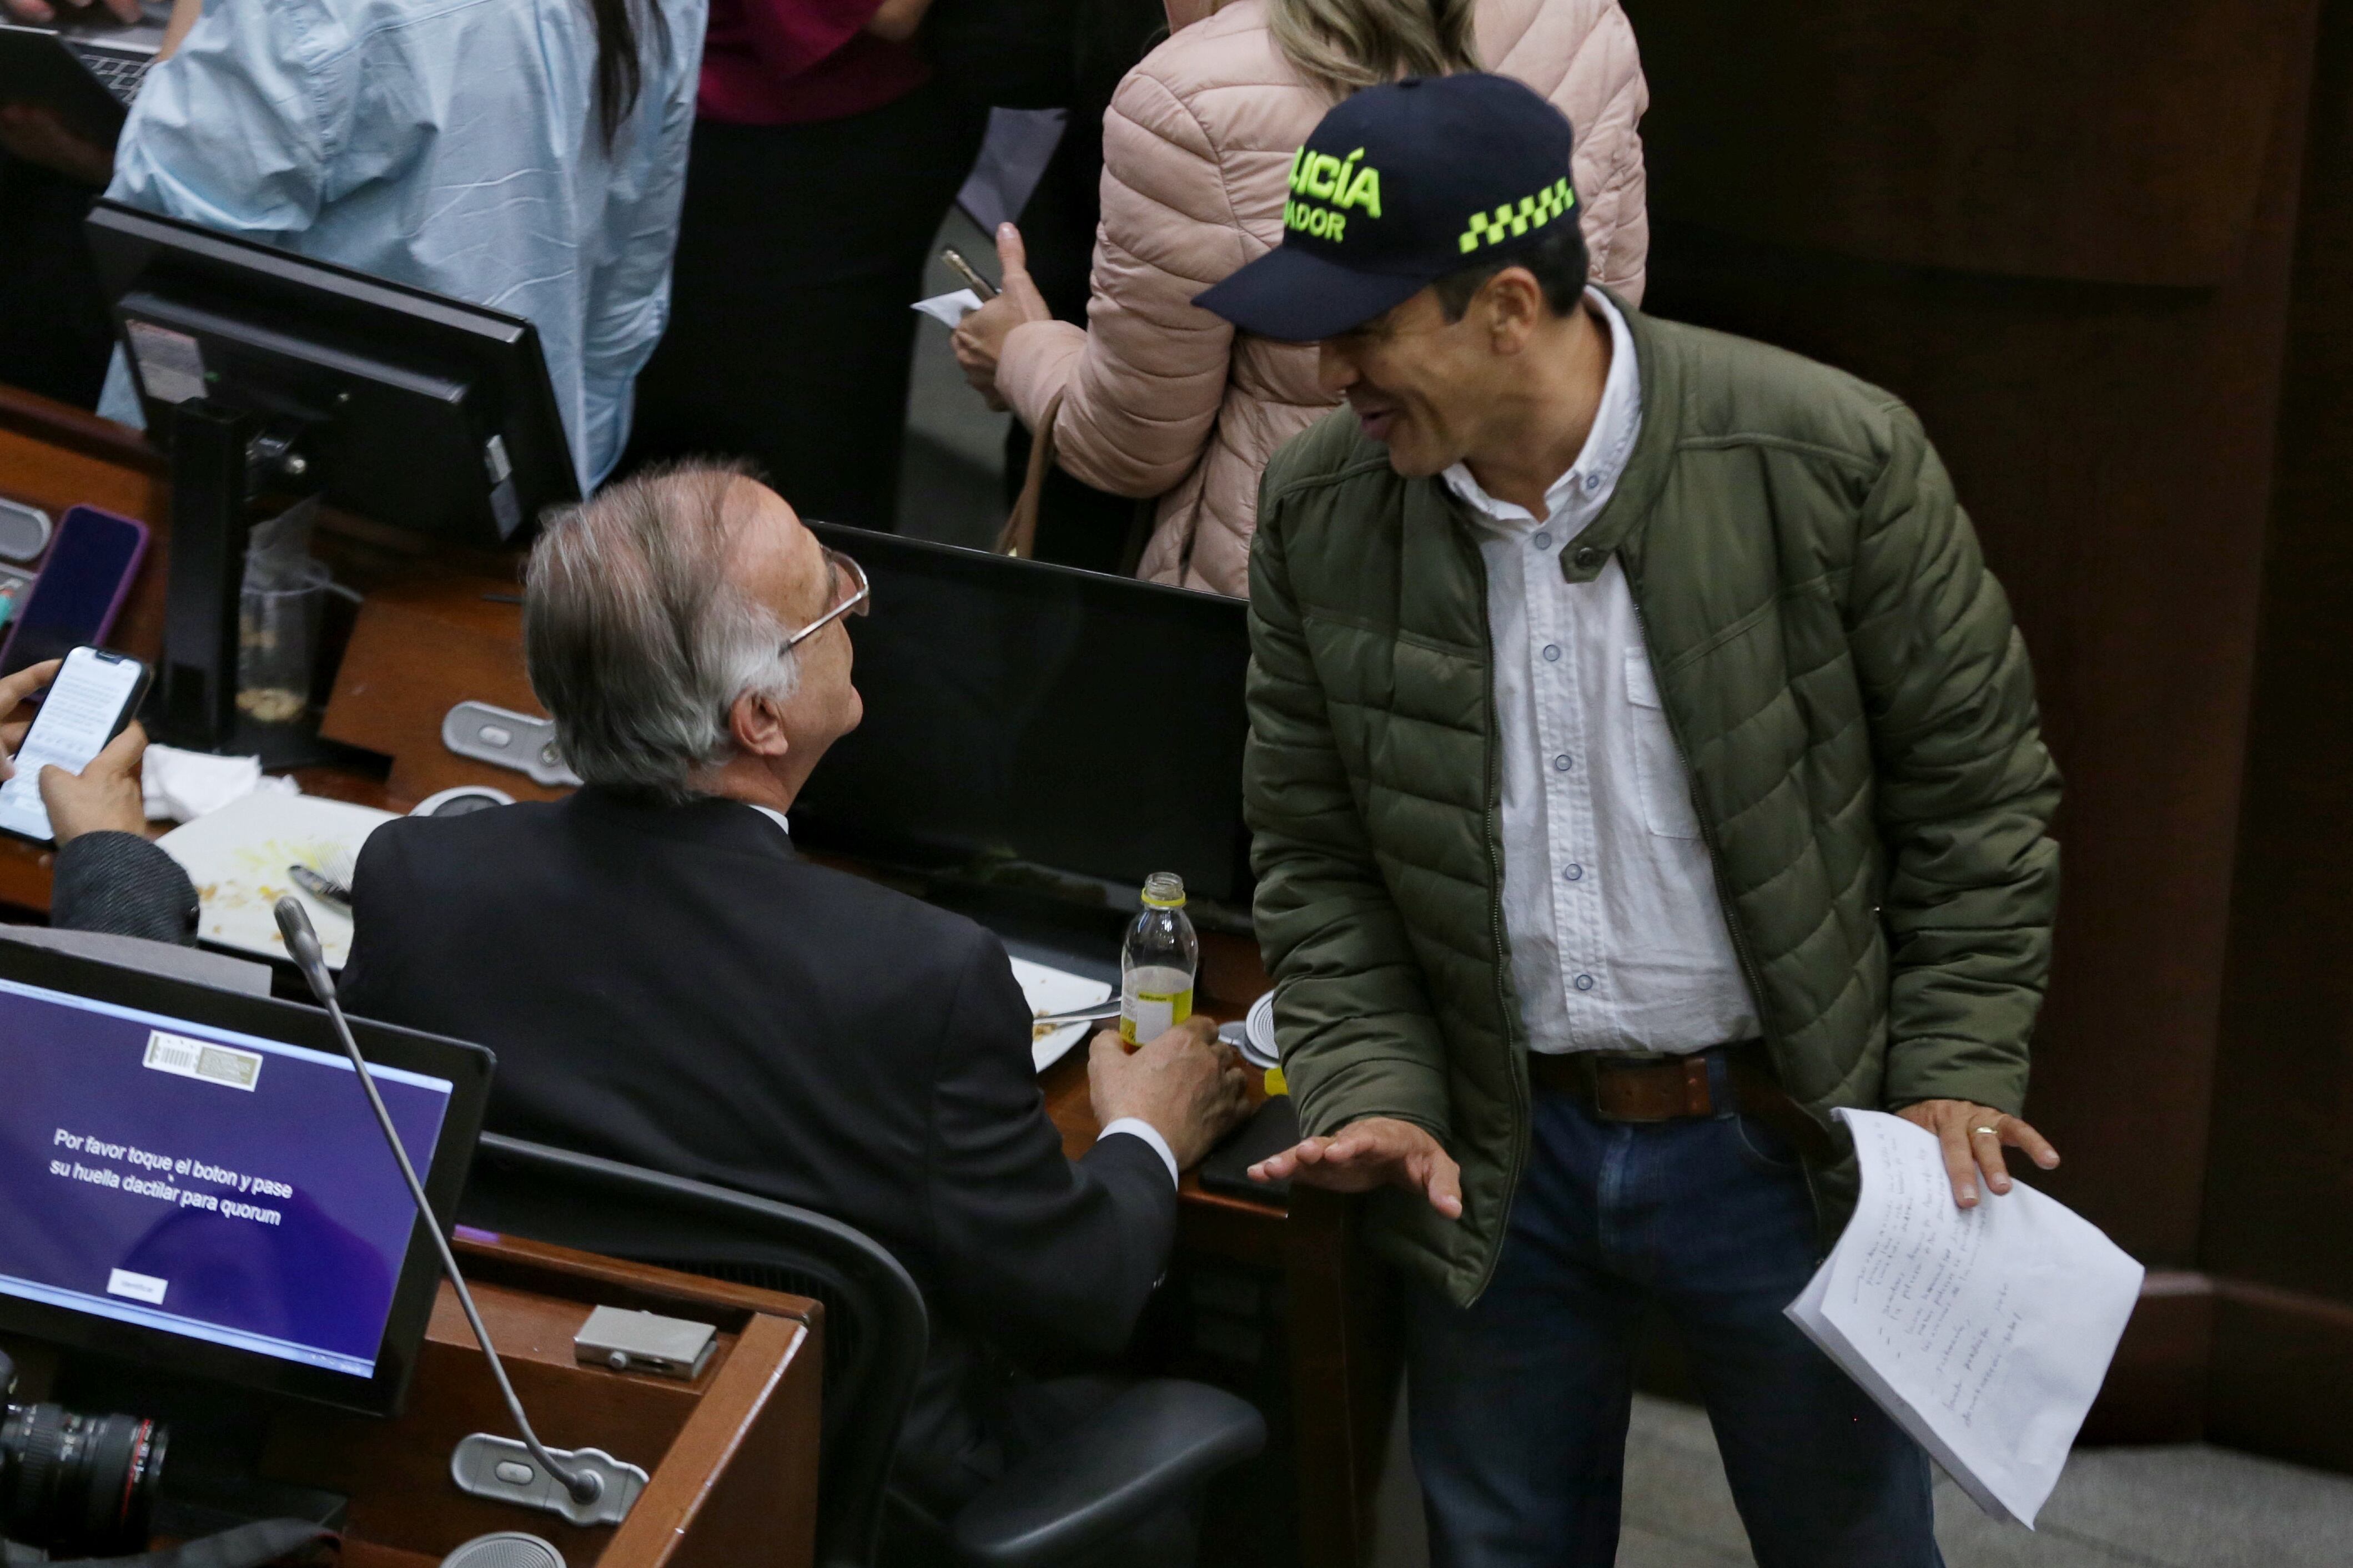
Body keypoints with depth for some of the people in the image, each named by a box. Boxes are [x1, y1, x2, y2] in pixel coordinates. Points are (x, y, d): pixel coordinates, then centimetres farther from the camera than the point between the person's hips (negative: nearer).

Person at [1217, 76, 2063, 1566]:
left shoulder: (1830, 460, -17)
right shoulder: (1319, 512, -7)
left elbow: (1975, 787, -6)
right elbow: (1315, 849, 3)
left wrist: (1958, 1075, -9)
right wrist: (1371, 1088, -8)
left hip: (1783, 1138, -3)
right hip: (1502, 1149, 3)